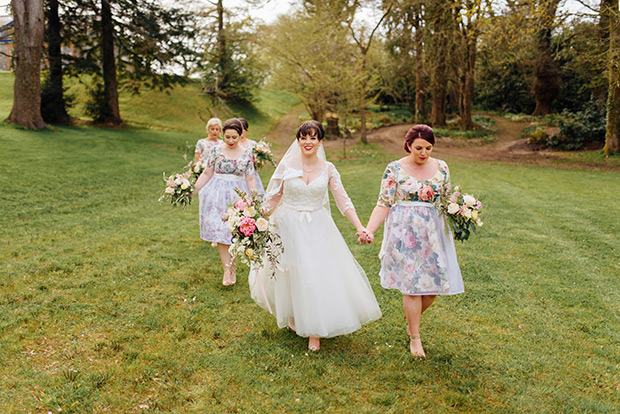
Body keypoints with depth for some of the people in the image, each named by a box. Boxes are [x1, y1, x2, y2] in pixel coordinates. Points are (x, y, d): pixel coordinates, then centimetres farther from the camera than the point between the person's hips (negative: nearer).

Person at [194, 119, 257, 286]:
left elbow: (250, 179, 4)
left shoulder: (246, 154, 2)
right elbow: (207, 173, 5)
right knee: (219, 231, -6)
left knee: (234, 233, 3)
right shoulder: (216, 150, 1)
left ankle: (232, 269, 17)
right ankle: (227, 269, -1)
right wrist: (193, 189, 1)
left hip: (238, 196, 0)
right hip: (217, 194, 0)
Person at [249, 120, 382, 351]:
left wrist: (360, 227, -13)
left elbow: (343, 201, -3)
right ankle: (292, 316, 37)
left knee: (319, 276, -3)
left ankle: (314, 331, 11)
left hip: (318, 229, 1)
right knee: (292, 276, 8)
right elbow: (272, 198, 4)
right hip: (290, 227, 0)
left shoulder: (327, 169, -1)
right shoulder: (286, 165, -4)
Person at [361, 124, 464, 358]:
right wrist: (369, 230, -18)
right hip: (404, 232, -4)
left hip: (433, 231, 4)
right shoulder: (395, 169, -5)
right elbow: (384, 204, -7)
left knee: (435, 281, 4)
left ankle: (412, 320, 34)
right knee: (412, 284, -2)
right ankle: (415, 338, 16)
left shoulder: (441, 168, 5)